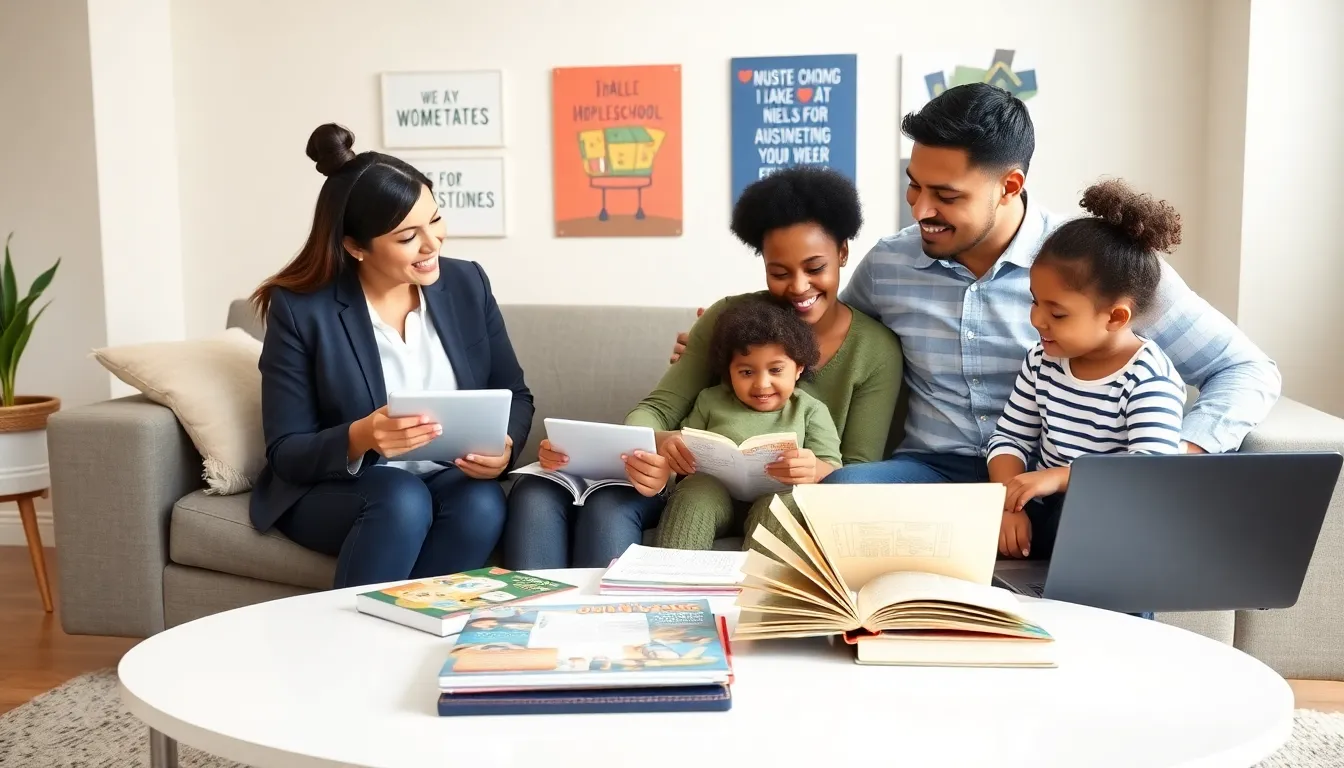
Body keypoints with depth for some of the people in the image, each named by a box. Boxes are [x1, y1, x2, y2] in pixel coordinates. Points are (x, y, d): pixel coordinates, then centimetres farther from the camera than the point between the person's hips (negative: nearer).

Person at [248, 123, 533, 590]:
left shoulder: (467, 283, -2)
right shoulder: (300, 309, -12)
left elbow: (514, 396, 6)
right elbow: (286, 453, -10)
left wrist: (504, 446, -18)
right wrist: (358, 438, -32)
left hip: (450, 482, 3)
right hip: (333, 491, -3)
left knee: (484, 502, -30)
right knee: (402, 500, -34)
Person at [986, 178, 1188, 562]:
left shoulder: (1150, 381, -16)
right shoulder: (1043, 360, 3)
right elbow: (1010, 438, 7)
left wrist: (1061, 476, -34)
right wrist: (1009, 504, -11)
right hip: (1041, 511, 5)